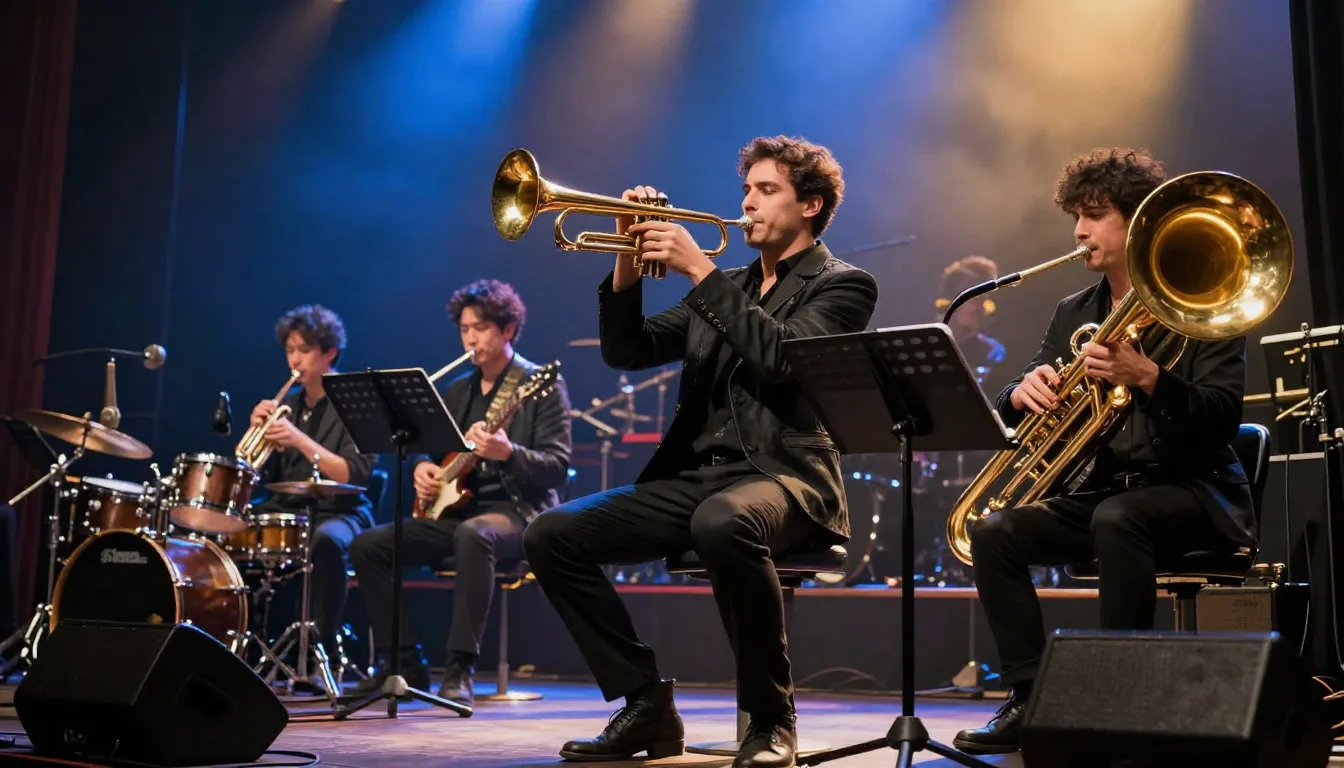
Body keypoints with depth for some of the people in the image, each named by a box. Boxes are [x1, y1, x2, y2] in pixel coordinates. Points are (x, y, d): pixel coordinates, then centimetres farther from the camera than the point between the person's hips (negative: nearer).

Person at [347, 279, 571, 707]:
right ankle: (406, 663, -3)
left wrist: (507, 453, -30)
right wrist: (422, 467, -3)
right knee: (368, 546, -9)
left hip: (518, 511, -7)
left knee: (473, 535, -41)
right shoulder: (457, 391, 15)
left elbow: (558, 467, -13)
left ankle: (460, 669, -33)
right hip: (456, 507, 7)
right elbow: (431, 448, 21)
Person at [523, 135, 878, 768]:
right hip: (696, 474, 7)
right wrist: (628, 263, 1)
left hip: (783, 475, -6)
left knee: (722, 523, -41)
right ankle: (647, 704, -1)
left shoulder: (841, 285, 5)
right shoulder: (724, 289, 22)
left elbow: (782, 355, -16)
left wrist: (700, 270, -14)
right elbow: (625, 351, 15)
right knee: (551, 536, -9)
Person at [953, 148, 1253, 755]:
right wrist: (1023, 393, -16)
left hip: (1195, 490, -5)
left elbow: (1222, 420, -13)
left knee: (1115, 517, -37)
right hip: (1105, 490, 6)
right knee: (992, 532, -17)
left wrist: (1147, 378, -29)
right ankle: (1031, 700, -13)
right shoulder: (1074, 313, 13)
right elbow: (1012, 415, 8)